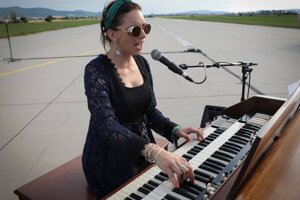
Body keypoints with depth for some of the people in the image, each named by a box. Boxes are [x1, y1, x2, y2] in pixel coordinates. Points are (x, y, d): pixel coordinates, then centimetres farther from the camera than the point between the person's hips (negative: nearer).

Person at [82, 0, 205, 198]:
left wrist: (175, 130, -15)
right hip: (111, 162, -5)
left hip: (143, 155, 6)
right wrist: (153, 151, -47)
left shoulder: (142, 63, 0)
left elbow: (150, 110, 4)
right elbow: (107, 125, -33)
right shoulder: (97, 70, -21)